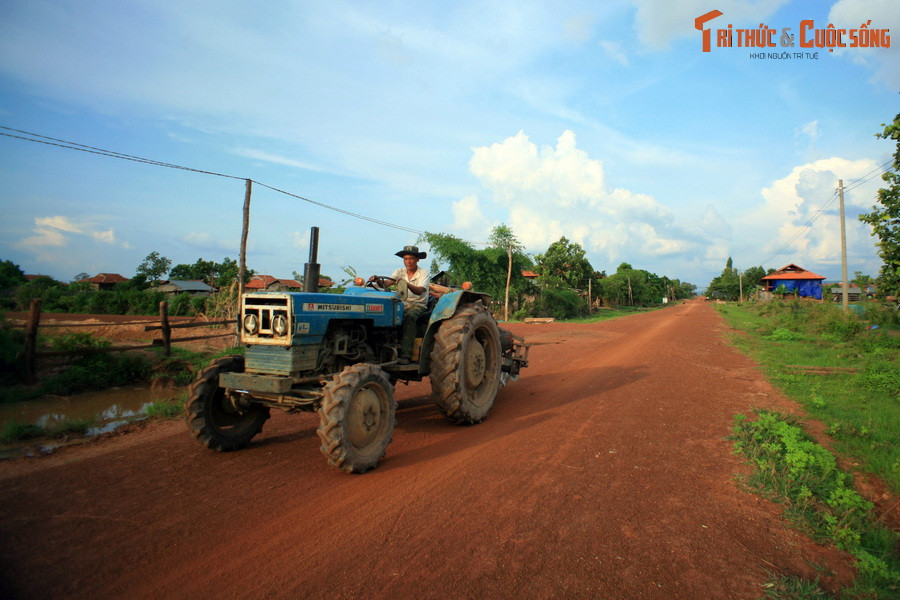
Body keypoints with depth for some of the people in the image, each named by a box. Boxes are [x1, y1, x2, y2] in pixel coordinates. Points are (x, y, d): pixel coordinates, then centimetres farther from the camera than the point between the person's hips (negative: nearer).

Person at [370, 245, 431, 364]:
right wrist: (377, 279, -27)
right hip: (402, 303, 4)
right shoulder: (400, 272, 11)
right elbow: (386, 282, -6)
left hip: (418, 304, -4)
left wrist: (407, 284, -39)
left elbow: (420, 291, -21)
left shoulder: (424, 273, -2)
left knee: (409, 316, -37)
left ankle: (405, 354, -42)